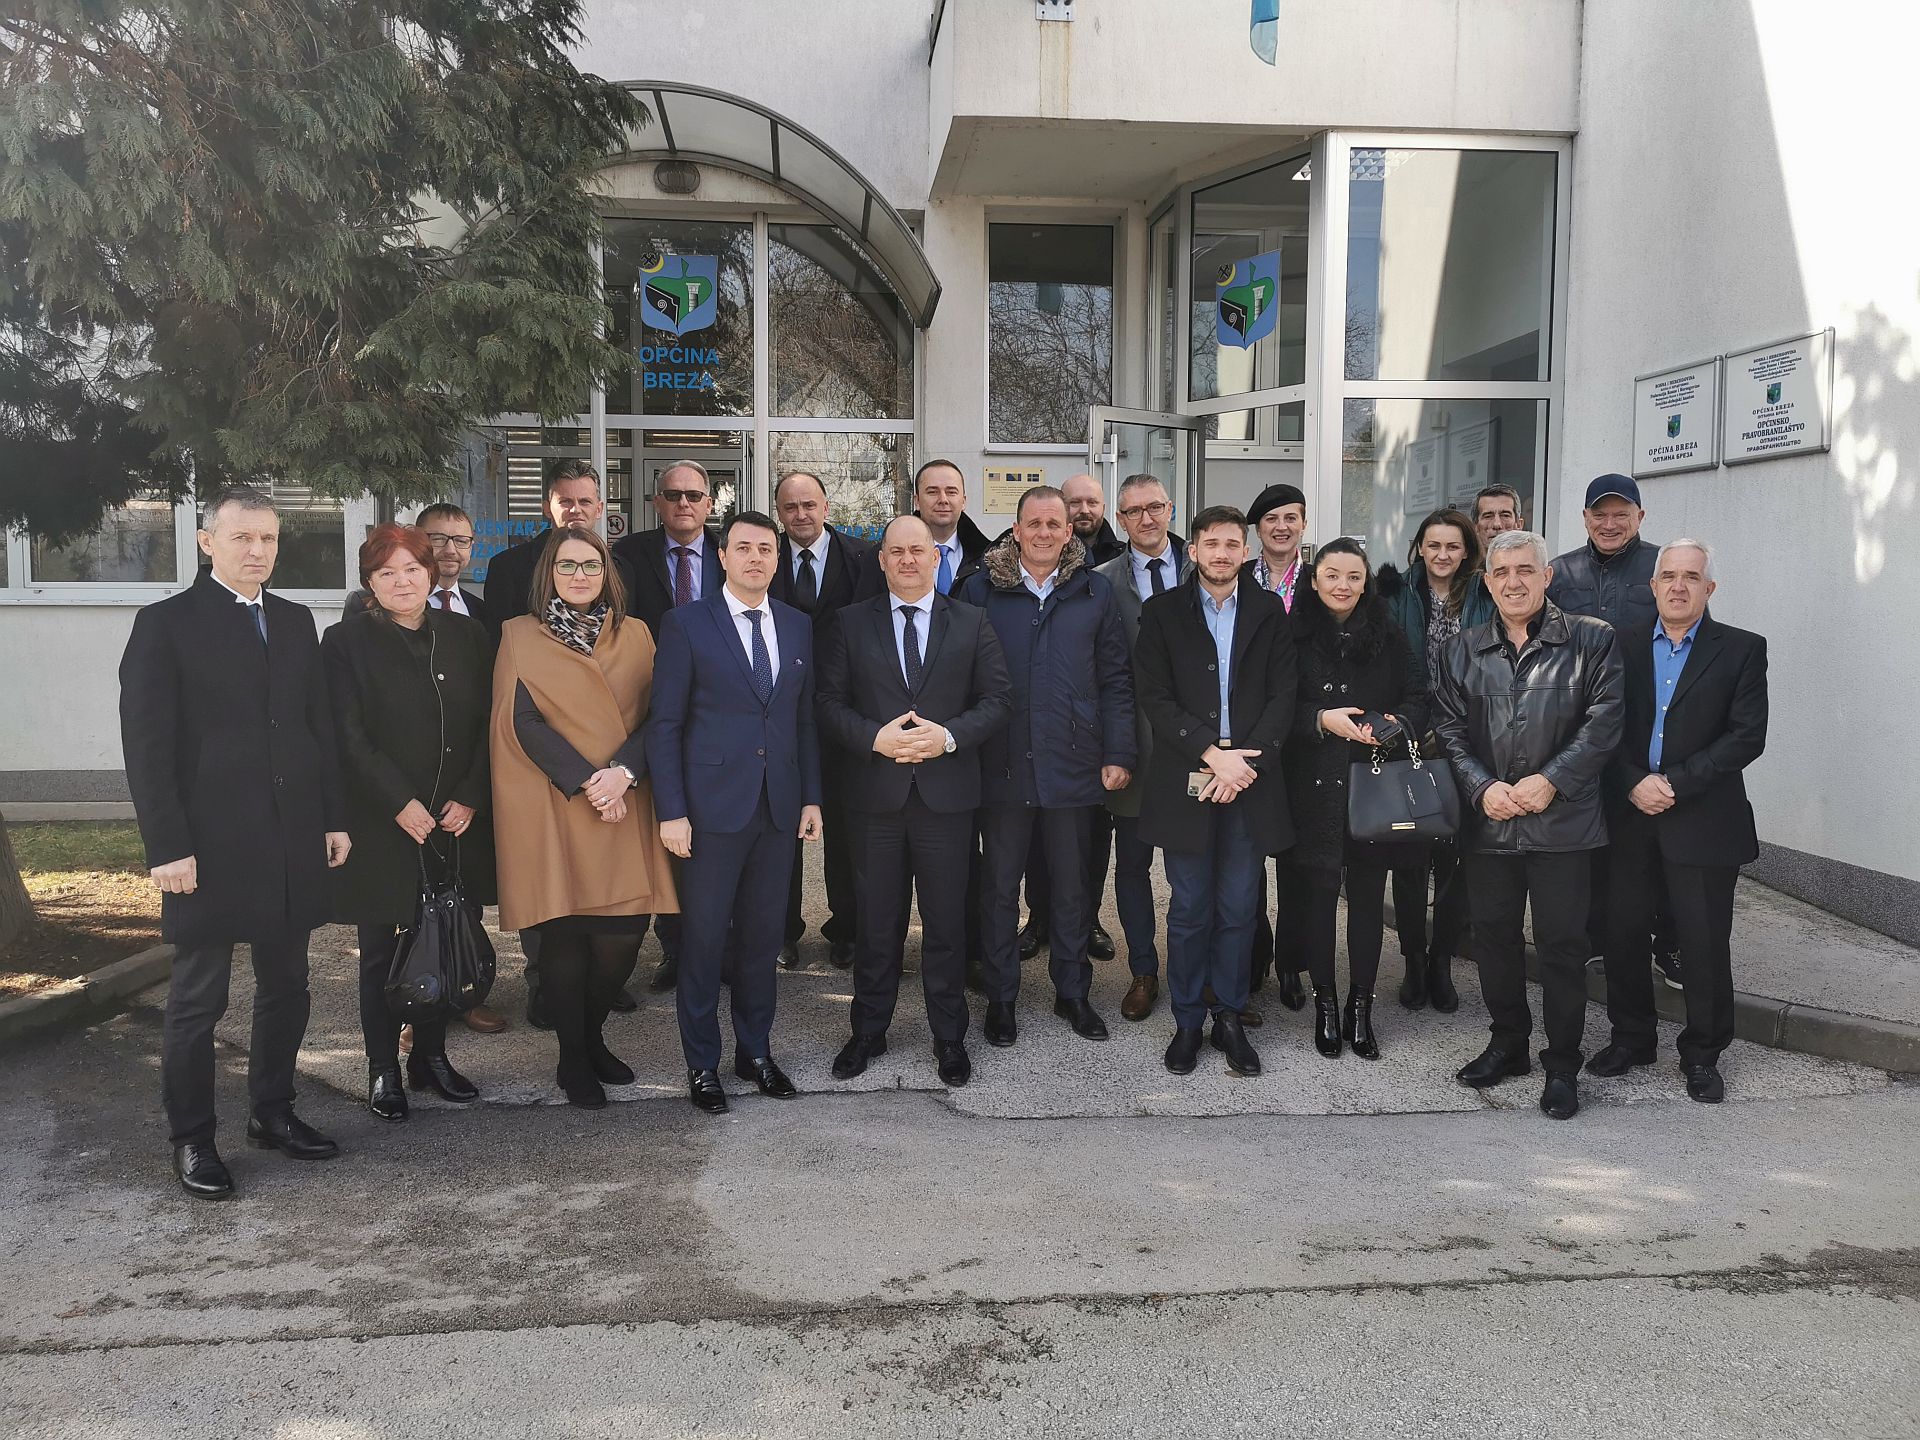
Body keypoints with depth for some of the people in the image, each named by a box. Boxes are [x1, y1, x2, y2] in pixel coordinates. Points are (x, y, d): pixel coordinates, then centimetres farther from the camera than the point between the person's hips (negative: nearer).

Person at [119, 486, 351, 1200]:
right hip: (210, 846, -5)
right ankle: (191, 1140, 17)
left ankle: (272, 1114, 28)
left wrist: (334, 818, 8)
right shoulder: (165, 624, -5)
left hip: (293, 842, 5)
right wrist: (166, 846, -14)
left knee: (285, 988, 13)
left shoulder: (295, 621, 11)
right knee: (198, 999, 5)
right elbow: (146, 745, -9)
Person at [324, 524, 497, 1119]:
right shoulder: (346, 641, -2)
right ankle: (383, 1071, 17)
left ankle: (432, 1056, 23)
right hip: (382, 824, -3)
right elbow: (351, 739, -8)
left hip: (457, 821, 3)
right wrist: (402, 804, -15)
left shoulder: (466, 635, 8)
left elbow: (488, 725, 5)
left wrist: (470, 798, -5)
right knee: (381, 952, 6)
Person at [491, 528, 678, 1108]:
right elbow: (522, 722, -5)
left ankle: (591, 1036, 24)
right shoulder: (520, 637, 4)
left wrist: (623, 772, -13)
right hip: (553, 810, -2)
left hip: (625, 809, 3)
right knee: (565, 934, 0)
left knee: (624, 931, -1)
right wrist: (585, 783, -14)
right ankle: (573, 1060, 17)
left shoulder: (634, 635, 12)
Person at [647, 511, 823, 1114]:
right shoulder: (687, 623, -4)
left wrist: (811, 796, 7)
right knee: (704, 937, 4)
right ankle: (702, 1063, 18)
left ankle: (756, 1050, 27)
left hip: (779, 808, 4)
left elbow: (805, 718, 13)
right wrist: (671, 811, -10)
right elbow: (665, 724, -5)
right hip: (714, 806, -4)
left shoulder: (798, 626, 9)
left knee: (763, 934, 12)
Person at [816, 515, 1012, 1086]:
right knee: (876, 921, 10)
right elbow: (830, 703, 0)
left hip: (947, 792, 0)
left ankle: (949, 1037, 21)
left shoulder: (971, 623, 5)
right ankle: (868, 1031, 25)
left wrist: (950, 735, -14)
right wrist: (875, 737, -16)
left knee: (946, 920, 7)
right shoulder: (851, 623, 5)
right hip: (876, 794, 0)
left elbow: (998, 698, 1)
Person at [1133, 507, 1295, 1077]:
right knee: (1190, 910, 5)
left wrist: (1244, 761, -10)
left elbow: (1282, 695, 2)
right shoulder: (1163, 612, 3)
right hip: (1186, 782, -1)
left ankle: (1229, 1017, 20)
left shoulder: (1268, 611, 7)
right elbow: (1155, 697, -4)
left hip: (1250, 779, 1)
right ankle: (1187, 1022, 17)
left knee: (1238, 910, 6)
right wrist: (1211, 753, -14)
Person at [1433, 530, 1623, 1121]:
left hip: (1562, 822, -3)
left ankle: (1562, 1065, 14)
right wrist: (1482, 787, -9)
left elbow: (1603, 722, -5)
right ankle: (1508, 1042, 30)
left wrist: (1550, 780, -14)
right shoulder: (1463, 650, 10)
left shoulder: (1591, 640, 1)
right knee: (1493, 935, 12)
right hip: (1488, 822, 3)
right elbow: (1449, 729, 5)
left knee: (1562, 943, 1)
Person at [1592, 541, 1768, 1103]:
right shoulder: (1623, 645, 7)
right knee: (1623, 932, 9)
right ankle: (1631, 1037, 27)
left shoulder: (1742, 651, 0)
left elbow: (1747, 736, -8)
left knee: (1704, 942, 4)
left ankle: (1702, 1054, 20)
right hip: (1629, 814, 3)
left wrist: (1674, 782, -15)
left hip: (1703, 820, -2)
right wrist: (1633, 784, -12)